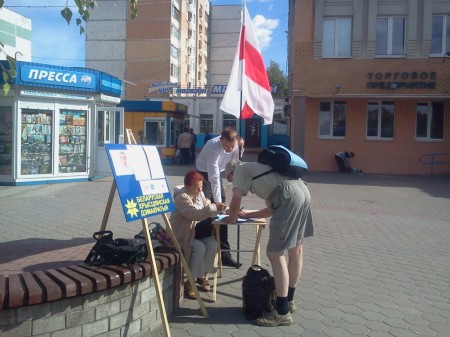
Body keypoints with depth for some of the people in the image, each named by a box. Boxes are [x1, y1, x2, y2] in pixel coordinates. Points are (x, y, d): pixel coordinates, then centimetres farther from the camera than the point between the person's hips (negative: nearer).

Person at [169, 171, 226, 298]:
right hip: (181, 235, -7)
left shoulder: (199, 194, 5)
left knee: (212, 243, -18)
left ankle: (203, 276, -4)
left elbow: (205, 208, 17)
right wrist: (214, 208, -39)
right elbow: (195, 214, -34)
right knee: (199, 247, -30)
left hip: (196, 231, 7)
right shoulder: (182, 197, -21)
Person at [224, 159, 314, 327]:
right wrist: (248, 214, 39)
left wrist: (232, 218, 18)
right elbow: (272, 209, 32)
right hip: (302, 192, 10)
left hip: (289, 197, -10)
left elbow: (236, 202, -2)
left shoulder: (240, 169, 13)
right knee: (295, 248, 20)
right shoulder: (257, 169, 35)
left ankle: (282, 312, 5)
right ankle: (288, 300, 38)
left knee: (275, 254, -2)